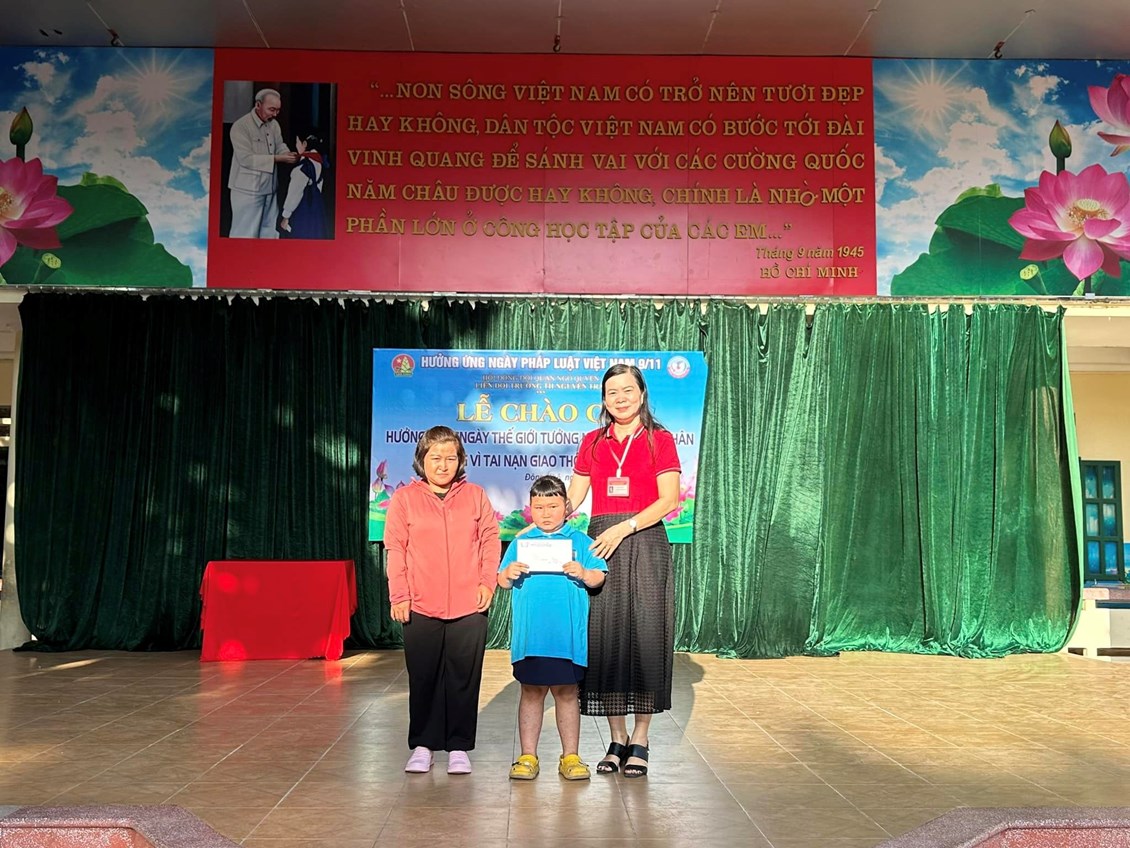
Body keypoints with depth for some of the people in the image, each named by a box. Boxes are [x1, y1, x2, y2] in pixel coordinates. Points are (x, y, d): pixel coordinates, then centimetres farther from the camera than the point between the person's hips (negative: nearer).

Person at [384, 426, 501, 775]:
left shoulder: (475, 496, 8)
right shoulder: (404, 498, 5)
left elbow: (490, 540, 8)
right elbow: (396, 549, 3)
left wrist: (488, 582, -3)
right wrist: (399, 595, -3)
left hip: (468, 606, 0)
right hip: (420, 607, 0)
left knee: (463, 678, 4)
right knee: (423, 678, 6)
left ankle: (459, 747, 14)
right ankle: (422, 746, 19)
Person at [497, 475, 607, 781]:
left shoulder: (580, 541, 5)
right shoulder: (521, 543, 8)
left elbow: (599, 577, -1)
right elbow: (502, 581, 6)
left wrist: (583, 573, -20)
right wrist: (508, 574, -16)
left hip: (567, 636, -1)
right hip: (529, 636, 1)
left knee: (566, 692, 8)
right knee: (531, 691, 9)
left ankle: (570, 757, 18)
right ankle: (528, 756, 18)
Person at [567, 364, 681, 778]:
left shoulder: (659, 440, 3)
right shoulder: (592, 442, 13)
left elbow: (669, 499, -6)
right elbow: (572, 498, 10)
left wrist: (624, 528, -16)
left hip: (644, 545, -3)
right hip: (599, 545, 3)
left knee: (644, 635, -2)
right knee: (604, 637, 2)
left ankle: (640, 739, 9)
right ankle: (617, 737, 14)